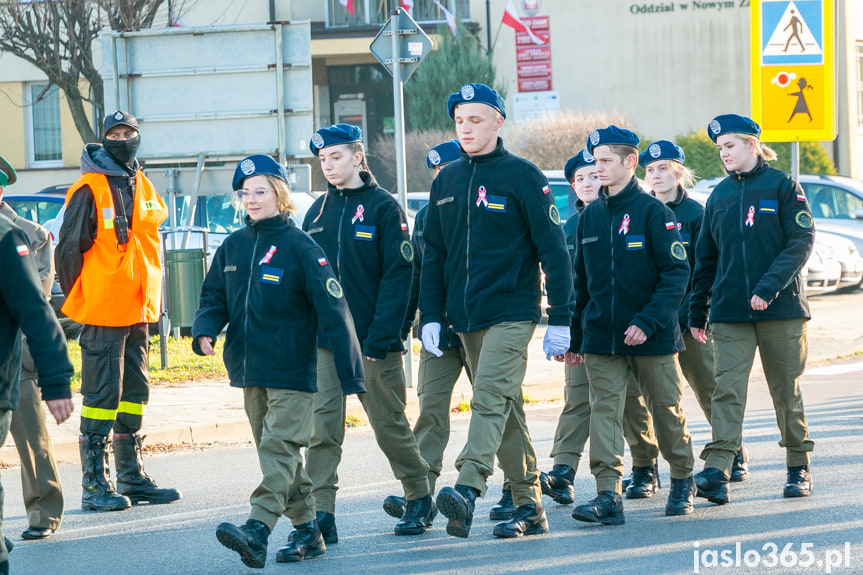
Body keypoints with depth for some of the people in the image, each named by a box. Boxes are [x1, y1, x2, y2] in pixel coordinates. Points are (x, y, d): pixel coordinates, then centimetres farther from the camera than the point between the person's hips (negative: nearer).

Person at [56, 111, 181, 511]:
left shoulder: (142, 188, 12)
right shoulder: (89, 189, -10)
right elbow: (69, 249, -9)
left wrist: (149, 297, 15)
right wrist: (79, 301, -7)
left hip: (138, 310, 7)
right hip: (102, 311, -7)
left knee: (134, 391, 12)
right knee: (102, 393, -7)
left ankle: (132, 477, 21)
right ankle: (95, 484, -4)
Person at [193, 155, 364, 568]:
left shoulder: (300, 248, -9)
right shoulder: (232, 247, 9)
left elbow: (333, 311, -12)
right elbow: (214, 298, 16)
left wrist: (351, 374, -16)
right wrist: (205, 331, -8)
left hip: (292, 369, -7)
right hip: (250, 369, 7)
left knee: (279, 448, -14)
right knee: (276, 451, 10)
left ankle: (257, 531, -25)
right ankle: (307, 531, 18)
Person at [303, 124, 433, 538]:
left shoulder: (383, 207, -5)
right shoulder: (319, 211, 11)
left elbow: (397, 276, -10)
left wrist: (379, 337, -18)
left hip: (373, 340, -4)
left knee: (389, 423, 5)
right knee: (322, 426, -5)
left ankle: (421, 500, 23)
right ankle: (321, 514, -6)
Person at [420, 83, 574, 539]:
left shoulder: (522, 177, -5)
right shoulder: (446, 181, 12)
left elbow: (553, 251, -6)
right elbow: (433, 255, 15)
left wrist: (560, 320, -10)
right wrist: (430, 316, 6)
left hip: (512, 313, -6)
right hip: (465, 317, 6)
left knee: (490, 399, -20)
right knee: (506, 410, 9)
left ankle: (468, 490, -33)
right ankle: (529, 507, 13)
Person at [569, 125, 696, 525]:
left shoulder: (653, 212, -7)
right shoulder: (590, 217, 8)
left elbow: (676, 273, -10)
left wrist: (647, 322, -19)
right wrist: (575, 337, 13)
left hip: (652, 339, -4)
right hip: (601, 338, 4)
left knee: (666, 409, 8)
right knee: (604, 410, -7)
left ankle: (682, 482, 29)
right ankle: (608, 496, -12)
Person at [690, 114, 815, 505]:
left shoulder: (782, 186, -2)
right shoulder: (720, 195, 12)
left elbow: (801, 242, -9)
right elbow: (706, 258, 16)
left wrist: (769, 287, -20)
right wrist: (697, 312, 14)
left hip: (780, 310, -3)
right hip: (730, 312, 3)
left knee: (787, 389, 6)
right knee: (727, 389, -10)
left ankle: (798, 467, 20)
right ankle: (717, 471, -20)